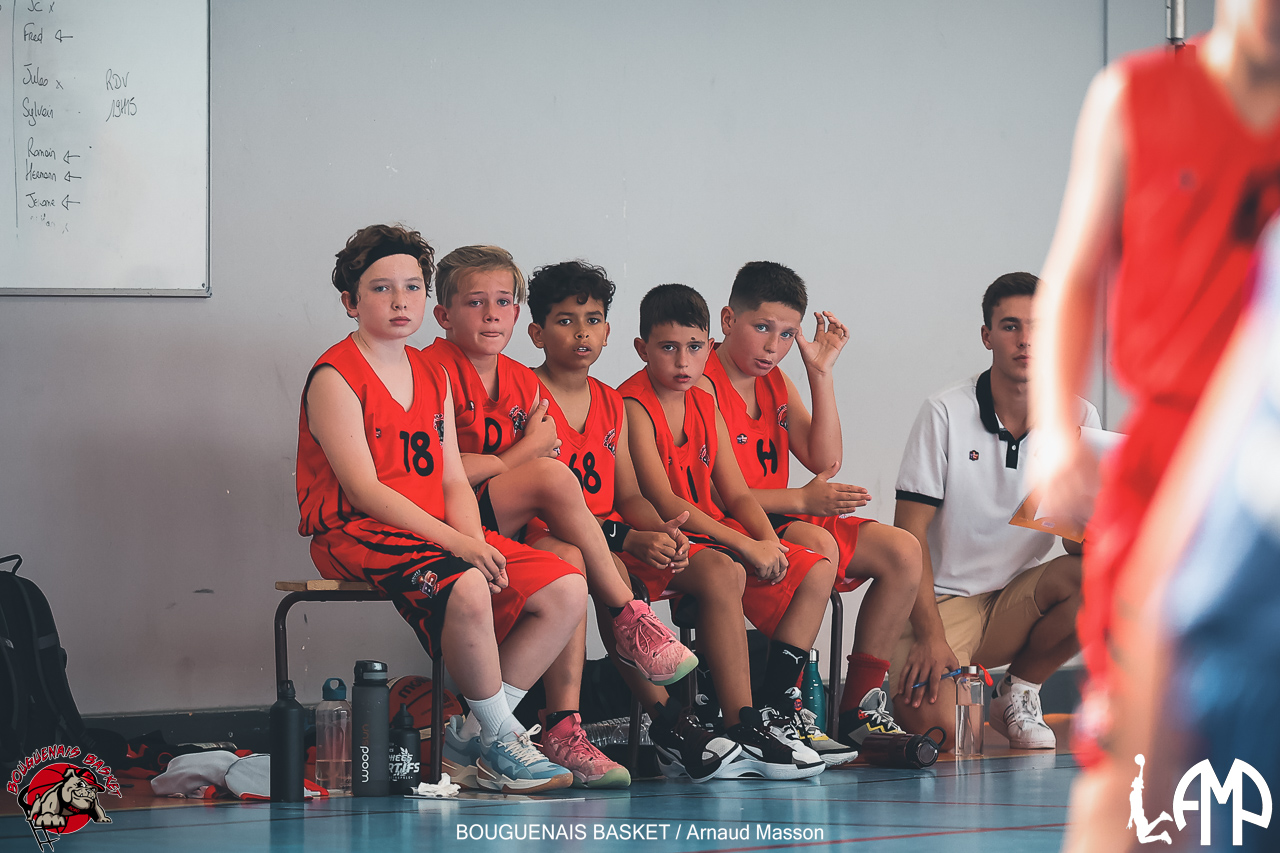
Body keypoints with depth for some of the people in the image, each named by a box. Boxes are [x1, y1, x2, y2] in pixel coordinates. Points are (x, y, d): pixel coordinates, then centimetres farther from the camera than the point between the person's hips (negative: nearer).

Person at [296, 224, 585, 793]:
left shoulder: (433, 380, 18)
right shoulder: (335, 377, -7)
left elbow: (454, 483, 12)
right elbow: (363, 490, -16)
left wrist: (474, 540, -10)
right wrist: (453, 542, -23)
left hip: (437, 532, 8)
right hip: (356, 534, -8)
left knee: (566, 590, -8)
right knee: (466, 588, -37)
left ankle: (474, 735, -6)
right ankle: (500, 743, -18)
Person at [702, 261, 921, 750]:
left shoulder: (776, 382, 15)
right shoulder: (701, 384, -12)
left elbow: (825, 461, 6)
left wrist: (821, 373, 0)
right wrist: (801, 500, -23)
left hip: (780, 521, 9)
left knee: (902, 551, -4)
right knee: (817, 544, -36)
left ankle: (860, 708, -4)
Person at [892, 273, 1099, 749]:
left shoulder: (1077, 419, 0)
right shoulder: (945, 414, -9)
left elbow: (1081, 545, -2)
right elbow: (909, 531, -11)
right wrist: (930, 635, -21)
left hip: (1018, 602, 4)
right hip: (944, 601, -3)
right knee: (932, 723, -30)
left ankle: (1019, 692, -2)